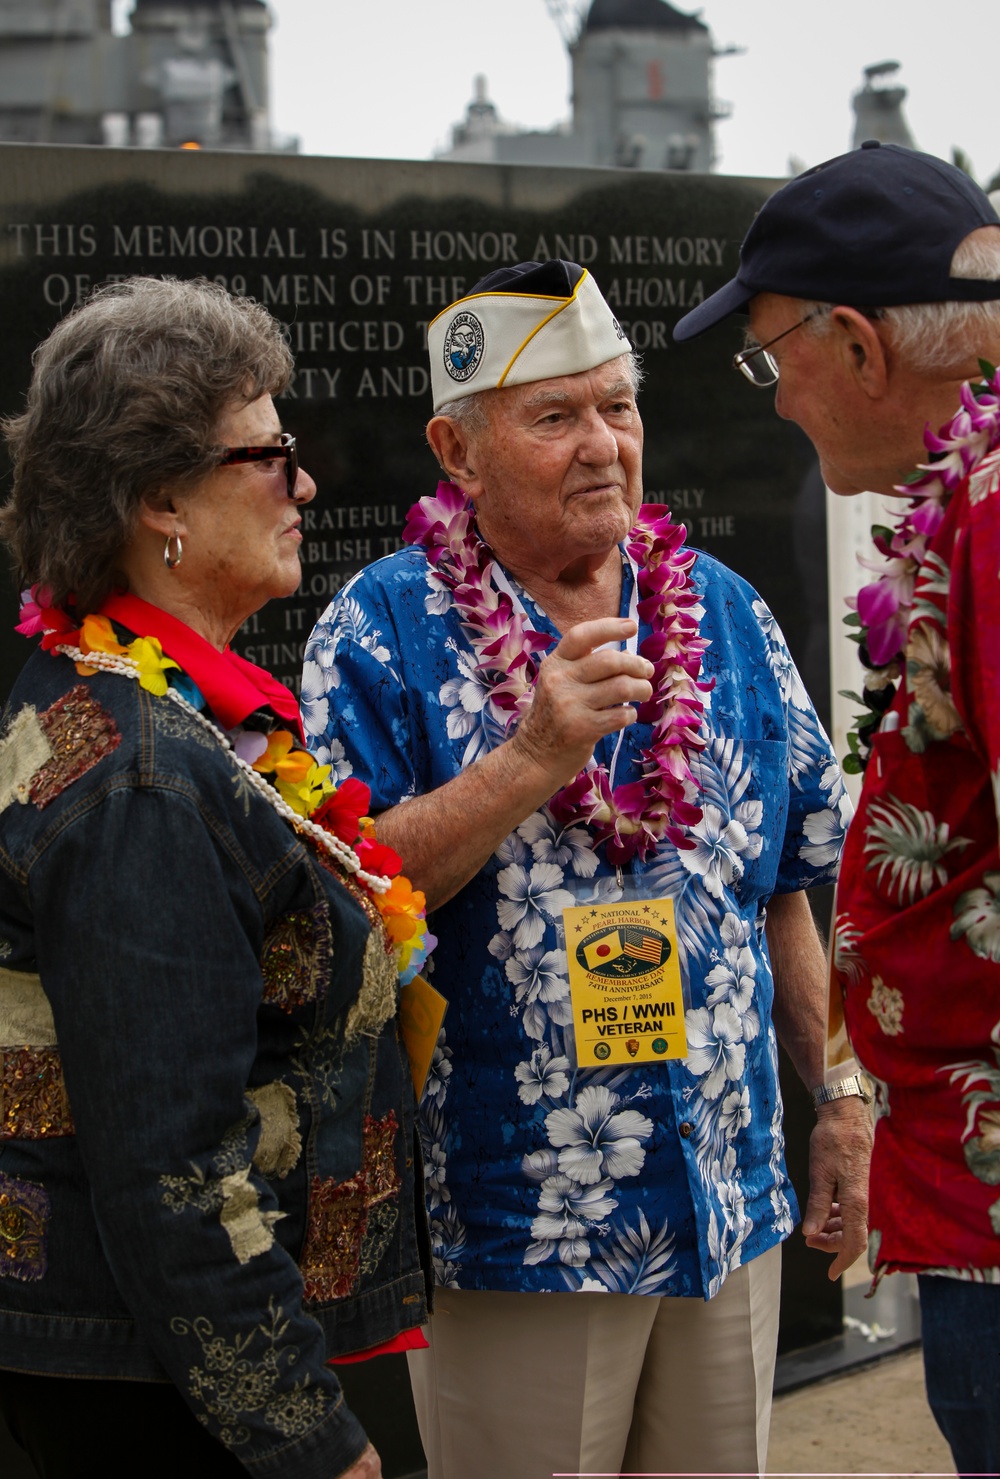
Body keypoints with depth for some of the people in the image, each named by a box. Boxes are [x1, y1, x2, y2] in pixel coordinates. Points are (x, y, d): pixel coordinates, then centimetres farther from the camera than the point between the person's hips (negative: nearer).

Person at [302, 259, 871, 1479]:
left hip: (728, 1201, 5)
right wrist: (530, 760, -23)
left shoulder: (725, 613, 6)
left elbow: (782, 890, 12)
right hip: (513, 1229, -4)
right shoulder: (383, 632, -8)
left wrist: (839, 1104, 11)